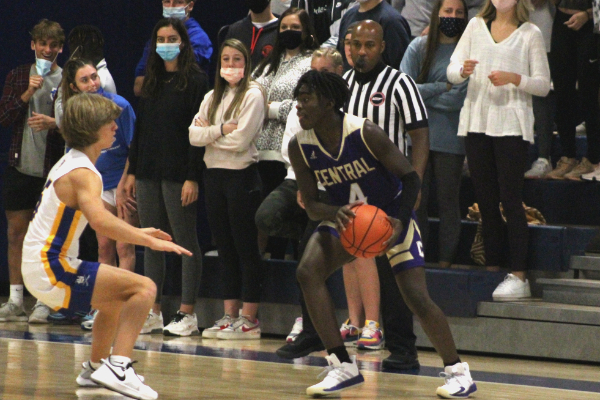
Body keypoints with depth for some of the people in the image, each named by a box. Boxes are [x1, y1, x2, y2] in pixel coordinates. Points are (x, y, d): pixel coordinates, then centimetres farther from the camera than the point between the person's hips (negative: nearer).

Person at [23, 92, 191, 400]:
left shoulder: (69, 164, 15)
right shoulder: (83, 174, -17)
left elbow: (96, 220, 28)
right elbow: (100, 221, -36)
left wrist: (138, 233, 21)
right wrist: (149, 241, -34)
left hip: (45, 265, 11)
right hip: (51, 271, -11)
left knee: (117, 298, 33)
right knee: (143, 288, -19)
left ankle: (95, 369, 42)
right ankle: (117, 367, -28)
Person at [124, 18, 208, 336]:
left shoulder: (195, 81, -5)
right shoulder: (151, 81, 15)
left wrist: (192, 178, -16)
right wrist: (132, 171, 12)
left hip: (178, 173, -7)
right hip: (149, 173, 7)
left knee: (186, 241, -2)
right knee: (152, 243, 7)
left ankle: (187, 313, -1)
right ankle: (153, 312, 10)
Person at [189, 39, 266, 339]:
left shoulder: (252, 96, -5)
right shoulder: (212, 97, 15)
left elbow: (240, 140, -15)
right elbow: (194, 135, 3)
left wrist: (208, 133, -3)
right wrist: (220, 130, -11)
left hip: (241, 176, -7)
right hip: (214, 176, 7)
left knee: (246, 248, -4)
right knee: (225, 248, 8)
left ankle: (249, 319, -3)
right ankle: (229, 316, 12)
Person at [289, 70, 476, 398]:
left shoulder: (365, 133, -26)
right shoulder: (300, 146, -14)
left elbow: (411, 178, -18)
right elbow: (311, 205, -9)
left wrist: (399, 222, -32)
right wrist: (334, 213, -32)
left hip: (391, 215, -4)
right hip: (345, 219, 4)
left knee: (417, 297, -13)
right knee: (307, 272, -19)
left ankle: (457, 372, 5)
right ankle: (343, 367, -12)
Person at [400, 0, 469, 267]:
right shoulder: (418, 47, 6)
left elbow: (459, 99, -9)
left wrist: (424, 94, -7)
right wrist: (443, 87, -9)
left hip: (449, 139, -2)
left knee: (448, 201, 4)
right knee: (416, 201, 2)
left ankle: (445, 263, 9)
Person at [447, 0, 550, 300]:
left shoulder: (530, 34, 3)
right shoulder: (476, 26, 13)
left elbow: (543, 85, 2)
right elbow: (452, 71, 9)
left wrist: (515, 79, -16)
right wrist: (463, 71, -14)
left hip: (511, 124, -4)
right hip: (476, 120, 4)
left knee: (511, 199, -8)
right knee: (485, 200, 6)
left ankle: (518, 276, -9)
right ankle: (491, 270, 12)